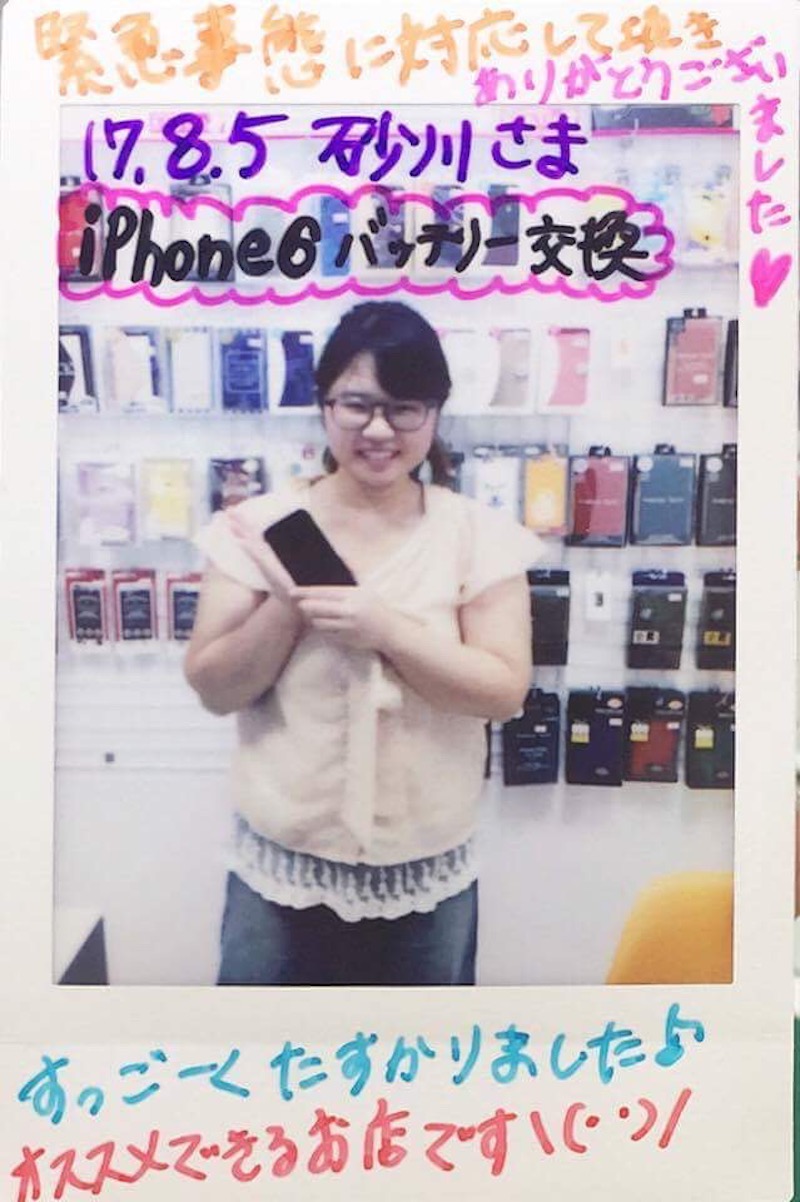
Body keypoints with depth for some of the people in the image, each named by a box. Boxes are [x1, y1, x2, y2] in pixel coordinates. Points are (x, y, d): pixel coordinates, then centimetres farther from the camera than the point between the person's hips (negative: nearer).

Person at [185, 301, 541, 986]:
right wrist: (285, 608, -22)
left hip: (428, 873, 1)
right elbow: (213, 690, -5)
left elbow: (505, 692, -12)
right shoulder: (261, 527, -6)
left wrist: (384, 627, -25)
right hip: (284, 865, 0)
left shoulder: (478, 535, -8)